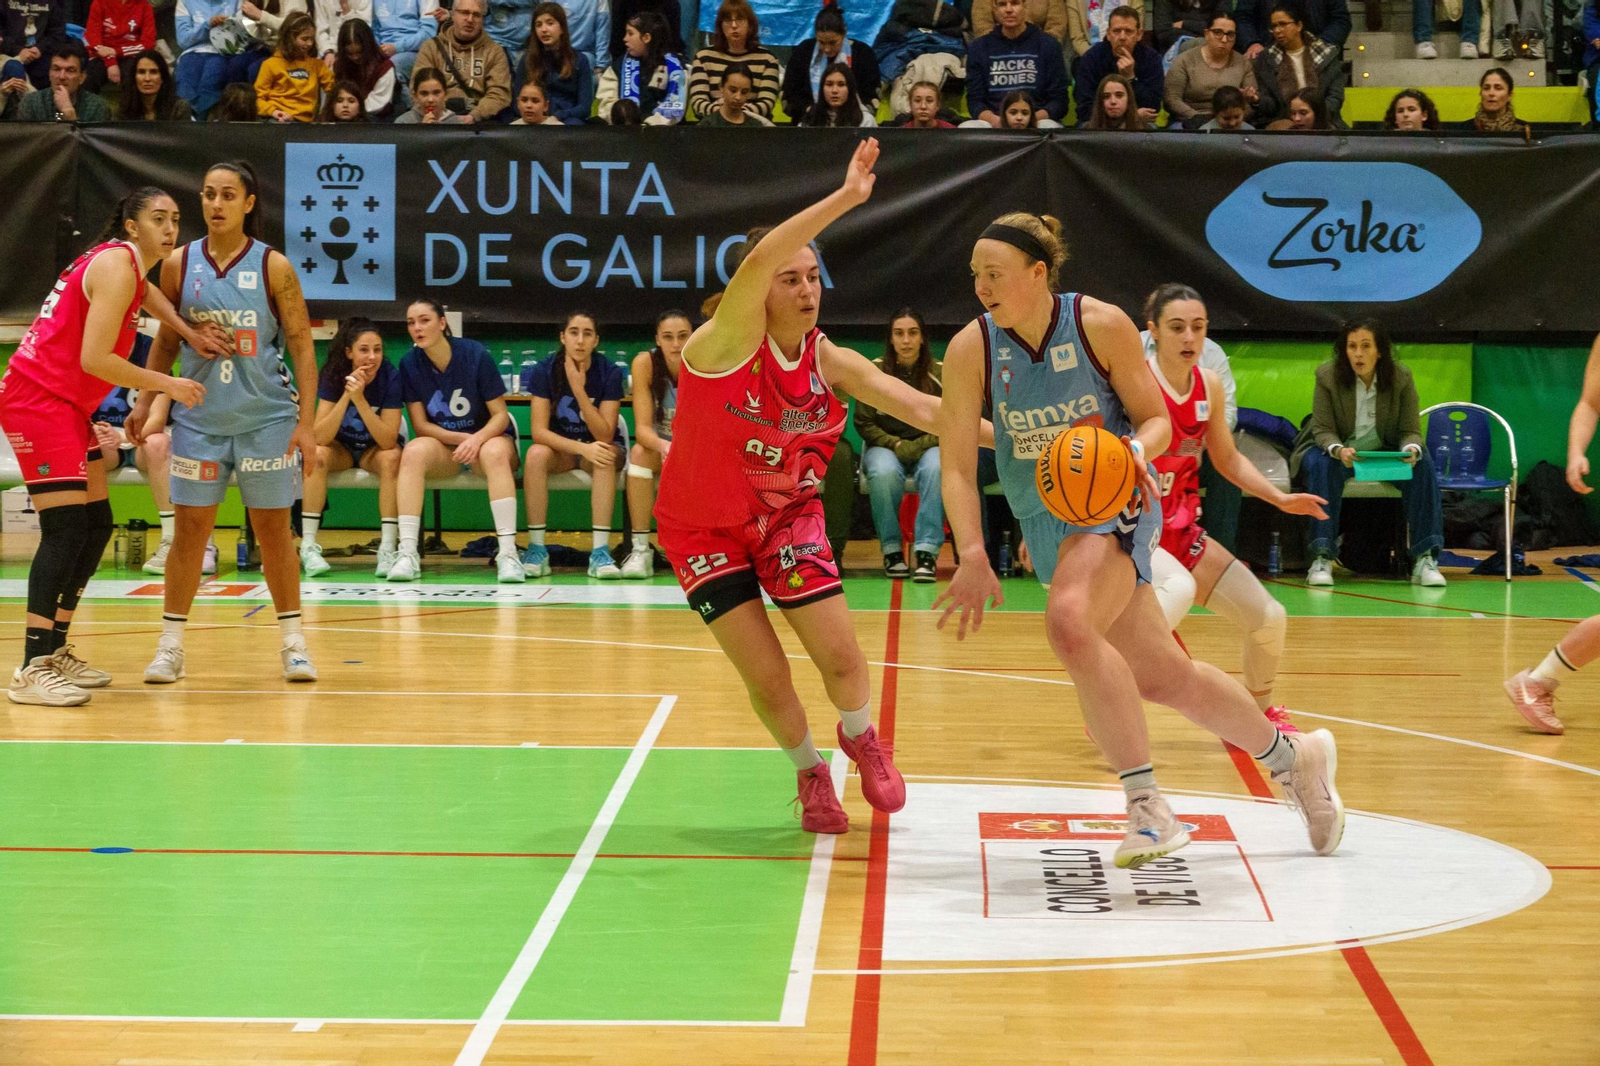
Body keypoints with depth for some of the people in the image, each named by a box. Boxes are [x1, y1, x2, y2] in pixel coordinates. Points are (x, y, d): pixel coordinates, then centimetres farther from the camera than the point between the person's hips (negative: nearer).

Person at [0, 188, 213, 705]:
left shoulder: (123, 263, 13)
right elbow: (95, 359, -23)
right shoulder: (116, 265, -15)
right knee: (67, 528, -17)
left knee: (96, 527, 11)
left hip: (69, 405, 11)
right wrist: (167, 385, -15)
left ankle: (55, 652, 18)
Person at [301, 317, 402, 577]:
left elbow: (388, 441, -27)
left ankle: (388, 548, -30)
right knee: (317, 455, -31)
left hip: (374, 449, -1)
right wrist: (346, 395, -36)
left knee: (392, 458, -33)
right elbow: (320, 437, -26)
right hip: (341, 447, 1)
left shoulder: (390, 377, -21)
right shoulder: (333, 376, -18)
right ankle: (308, 546, -27)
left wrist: (360, 399, -37)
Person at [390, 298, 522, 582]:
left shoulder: (475, 354, -13)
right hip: (442, 446, 2)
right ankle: (407, 552, -36)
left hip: (488, 438, -2)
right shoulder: (409, 363, -6)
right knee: (414, 451, -31)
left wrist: (477, 439, -30)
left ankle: (507, 553, -40)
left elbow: (500, 416, -10)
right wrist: (461, 438, -19)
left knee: (495, 452, -37)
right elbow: (421, 426, -4)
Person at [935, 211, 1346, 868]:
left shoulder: (1101, 326, -13)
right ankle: (1291, 757, 34)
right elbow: (957, 465, -10)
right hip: (1046, 524, 4)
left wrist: (1134, 452, -25)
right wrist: (972, 557, -21)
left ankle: (1149, 808, -26)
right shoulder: (971, 350, -8)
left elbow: (1157, 420, -3)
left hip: (1114, 506, -4)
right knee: (1165, 677, 10)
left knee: (1069, 624, -33)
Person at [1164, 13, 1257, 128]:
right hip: (1193, 122, -2)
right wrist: (1198, 118, -14)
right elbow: (1172, 100, -2)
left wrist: (1250, 100, -10)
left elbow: (1254, 104, 14)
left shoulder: (1243, 64, 14)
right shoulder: (1185, 61, 6)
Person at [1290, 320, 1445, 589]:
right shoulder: (1327, 375, -17)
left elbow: (1411, 431, -9)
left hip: (1385, 451, 2)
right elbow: (1323, 430, -14)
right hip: (1336, 449, -2)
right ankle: (1321, 558, -35)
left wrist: (1411, 450, -34)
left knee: (1423, 465, -26)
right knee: (1322, 465, -35)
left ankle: (1424, 559, -24)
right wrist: (1339, 450, -37)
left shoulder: (1401, 378, -13)